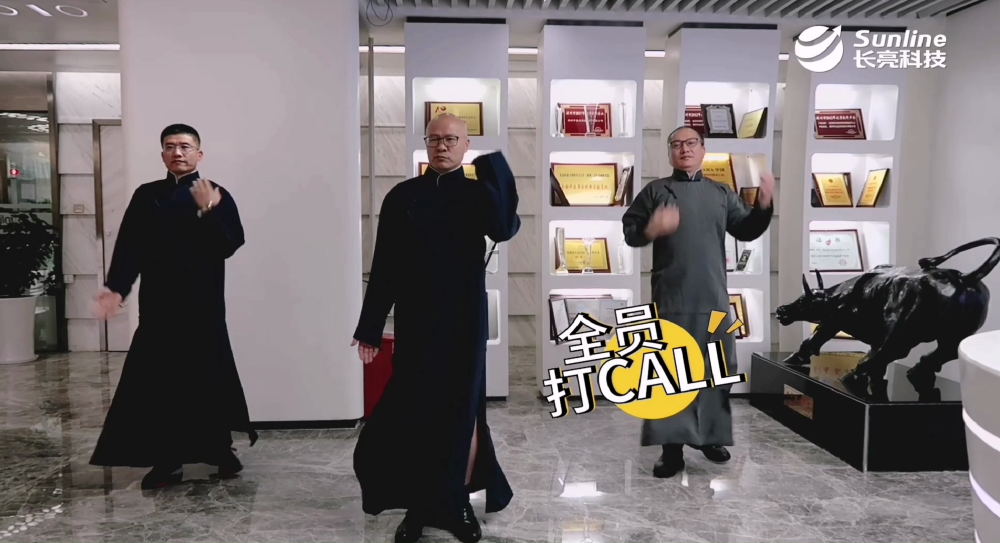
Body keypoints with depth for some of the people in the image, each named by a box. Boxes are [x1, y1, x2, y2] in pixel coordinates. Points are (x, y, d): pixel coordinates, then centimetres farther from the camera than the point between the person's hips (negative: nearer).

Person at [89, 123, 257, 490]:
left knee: (210, 378, 1)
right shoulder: (146, 196, 11)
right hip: (157, 303, 3)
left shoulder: (217, 195, 2)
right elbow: (129, 246, 4)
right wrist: (116, 288, -9)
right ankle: (166, 460, 12)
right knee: (156, 380, 2)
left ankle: (221, 450, 19)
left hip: (202, 305, -3)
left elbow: (229, 245, -9)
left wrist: (208, 212, -22)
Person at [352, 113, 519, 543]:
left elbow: (504, 229, -20)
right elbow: (384, 266, 3)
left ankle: (458, 504, 20)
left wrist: (495, 170, -22)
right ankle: (419, 506, 19)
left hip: (464, 321, 0)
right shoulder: (402, 197, 4)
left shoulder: (478, 194, 3)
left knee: (462, 410, 5)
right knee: (413, 411, 4)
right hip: (414, 320, 1)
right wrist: (370, 327, 1)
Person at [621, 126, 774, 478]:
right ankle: (672, 447, 0)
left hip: (714, 298, 4)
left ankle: (710, 436, 26)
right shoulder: (656, 191, 3)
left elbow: (746, 231, 13)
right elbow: (628, 230, 1)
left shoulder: (721, 193, 13)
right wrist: (650, 230, -19)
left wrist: (763, 205, -2)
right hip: (671, 298, -4)